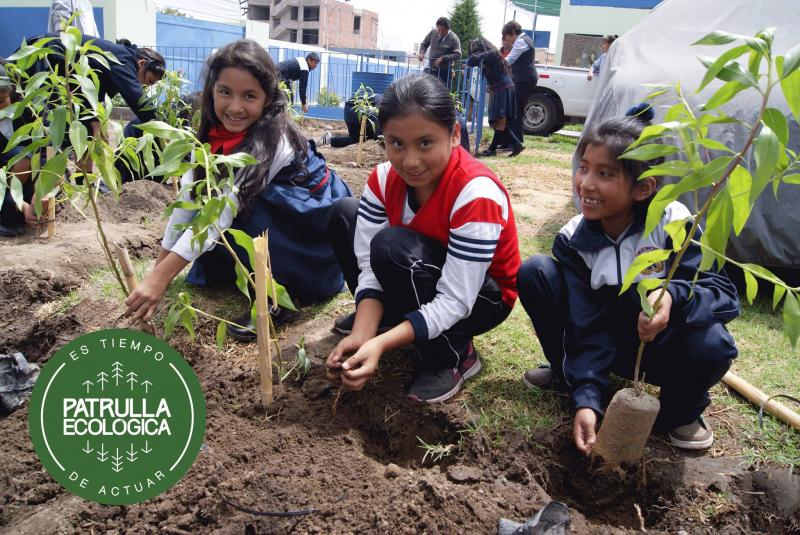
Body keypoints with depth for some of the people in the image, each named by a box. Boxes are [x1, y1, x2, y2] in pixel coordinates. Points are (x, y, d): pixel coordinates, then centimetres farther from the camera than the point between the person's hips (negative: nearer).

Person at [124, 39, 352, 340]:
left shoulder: (272, 140, -29)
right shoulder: (212, 134, -8)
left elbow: (224, 209, -37)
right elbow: (189, 197, -10)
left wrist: (162, 277, -42)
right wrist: (159, 268, -14)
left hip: (316, 222, -7)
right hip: (274, 224, 7)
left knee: (240, 201, -29)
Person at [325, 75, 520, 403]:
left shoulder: (477, 195, -33)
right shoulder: (384, 177, -15)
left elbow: (454, 302, -33)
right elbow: (369, 264, -17)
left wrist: (381, 343, -42)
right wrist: (362, 334, -33)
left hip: (479, 298, -6)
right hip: (424, 283, 6)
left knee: (392, 245, -32)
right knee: (344, 214, -7)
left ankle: (453, 354, -12)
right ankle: (382, 314, 9)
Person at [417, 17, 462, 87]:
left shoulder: (453, 38, -12)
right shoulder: (433, 33, 0)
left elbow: (458, 55, -19)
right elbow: (424, 44, 14)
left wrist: (443, 58, -27)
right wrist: (421, 53, -8)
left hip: (444, 71, -4)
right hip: (431, 69, 4)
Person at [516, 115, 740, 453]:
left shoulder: (673, 223, -21)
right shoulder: (574, 240, -15)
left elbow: (725, 295, -23)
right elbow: (588, 327, -18)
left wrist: (674, 297, -45)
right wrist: (587, 399, -30)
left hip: (663, 348, -1)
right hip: (609, 343, 2)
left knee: (712, 344, -37)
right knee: (534, 272, -18)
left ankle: (681, 411, 0)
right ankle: (568, 372, 6)